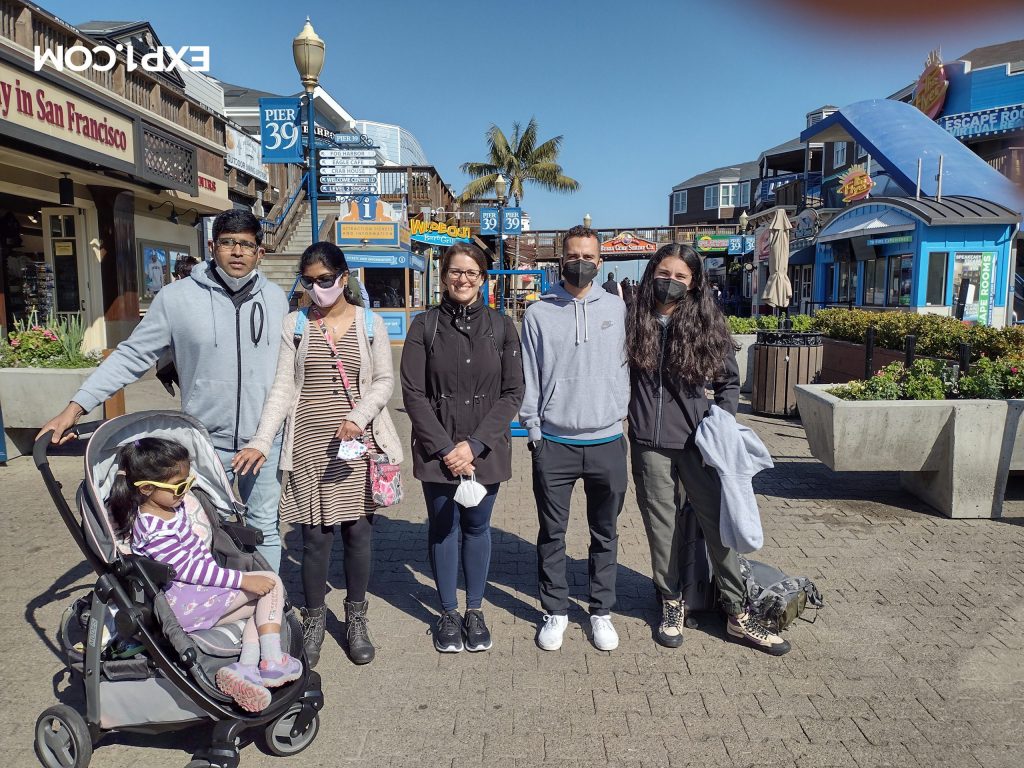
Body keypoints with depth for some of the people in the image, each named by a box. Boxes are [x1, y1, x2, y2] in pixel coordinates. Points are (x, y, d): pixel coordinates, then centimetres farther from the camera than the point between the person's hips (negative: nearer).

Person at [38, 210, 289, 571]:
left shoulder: (276, 297, 2)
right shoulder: (177, 297, -7)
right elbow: (132, 356, -3)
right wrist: (75, 407, -8)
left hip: (264, 438, 2)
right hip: (206, 438, -2)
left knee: (264, 527, 12)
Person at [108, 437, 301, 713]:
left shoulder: (176, 504, 6)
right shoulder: (154, 531, -23)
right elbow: (187, 570, -23)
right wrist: (243, 580, -23)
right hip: (183, 603, -10)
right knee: (271, 583, -9)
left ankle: (246, 665, -12)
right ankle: (271, 661, -12)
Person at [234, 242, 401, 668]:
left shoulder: (370, 324, 3)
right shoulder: (294, 325, 4)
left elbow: (384, 380, 4)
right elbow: (282, 387, 0)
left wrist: (358, 416, -13)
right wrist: (261, 441, -10)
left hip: (357, 442, 0)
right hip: (310, 443, 0)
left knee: (358, 532, 6)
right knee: (316, 534, 2)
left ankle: (356, 619, 25)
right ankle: (314, 620, 22)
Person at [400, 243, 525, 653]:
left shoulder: (501, 326, 1)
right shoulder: (425, 325, -1)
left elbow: (513, 392, -2)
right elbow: (412, 392, -4)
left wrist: (475, 444, -11)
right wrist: (445, 447, -12)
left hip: (486, 449, 1)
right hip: (437, 449, 0)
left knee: (477, 527, 11)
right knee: (442, 528, 9)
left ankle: (475, 611, 29)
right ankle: (448, 613, 27)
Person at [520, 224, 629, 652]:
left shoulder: (616, 309, 5)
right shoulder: (539, 314, 2)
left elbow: (625, 367, 9)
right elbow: (528, 379, 3)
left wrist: (620, 413, 1)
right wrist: (533, 430, -1)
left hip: (607, 441, 1)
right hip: (554, 443, -1)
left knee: (605, 534, 12)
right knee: (552, 534, 9)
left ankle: (601, 612, 27)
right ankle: (555, 612, 25)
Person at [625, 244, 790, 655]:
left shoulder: (707, 323, 1)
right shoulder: (635, 322, 2)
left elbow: (729, 381, 8)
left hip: (697, 440, 0)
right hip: (649, 443, 1)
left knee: (719, 523, 3)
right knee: (663, 526, 9)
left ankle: (738, 614, 17)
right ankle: (672, 604, 27)